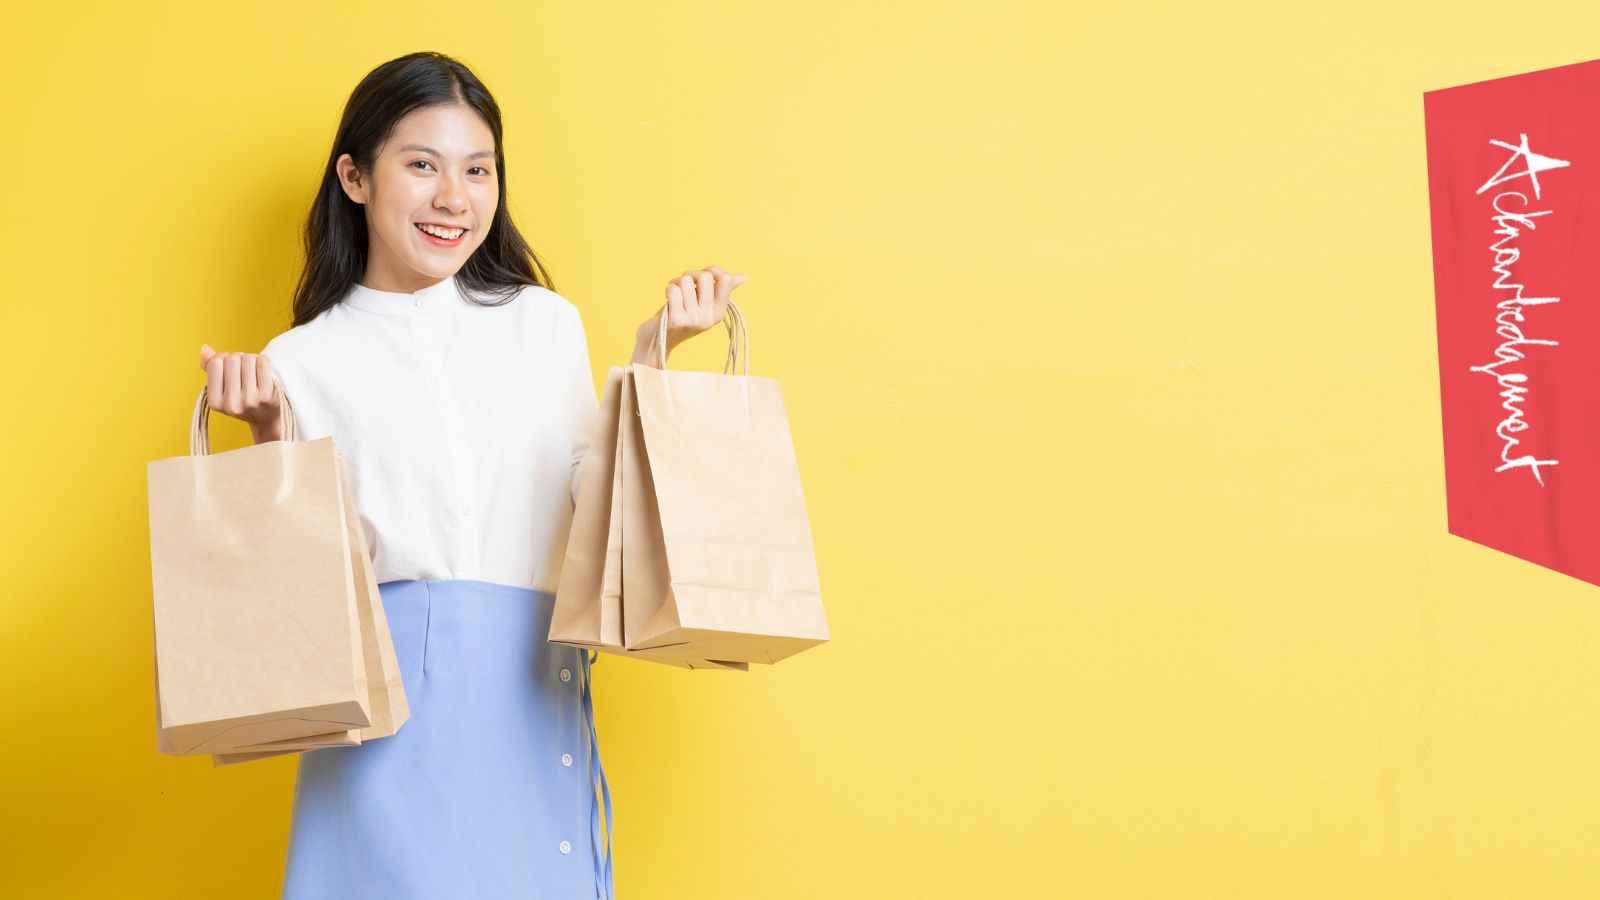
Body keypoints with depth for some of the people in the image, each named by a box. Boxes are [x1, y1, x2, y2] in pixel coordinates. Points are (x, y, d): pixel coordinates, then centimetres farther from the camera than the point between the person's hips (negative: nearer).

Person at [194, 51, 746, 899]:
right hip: (385, 698, -2)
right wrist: (267, 432, -10)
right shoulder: (304, 361, 4)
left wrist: (650, 356, 3)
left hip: (533, 688, 2)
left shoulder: (544, 323, 10)